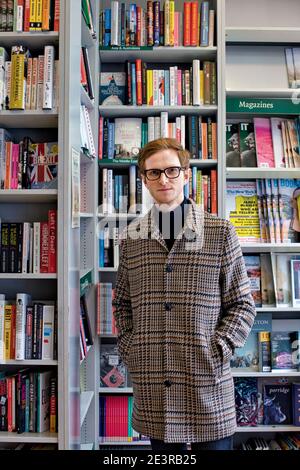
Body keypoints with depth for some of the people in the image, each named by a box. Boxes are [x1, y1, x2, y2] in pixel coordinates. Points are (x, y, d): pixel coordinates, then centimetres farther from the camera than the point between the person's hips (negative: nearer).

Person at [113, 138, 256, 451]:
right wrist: (129, 348, 3)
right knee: (163, 448, 18)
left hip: (208, 383, -2)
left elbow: (242, 304, 0)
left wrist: (217, 351, -9)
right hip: (151, 384, 2)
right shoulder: (131, 238, 4)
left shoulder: (220, 232, -3)